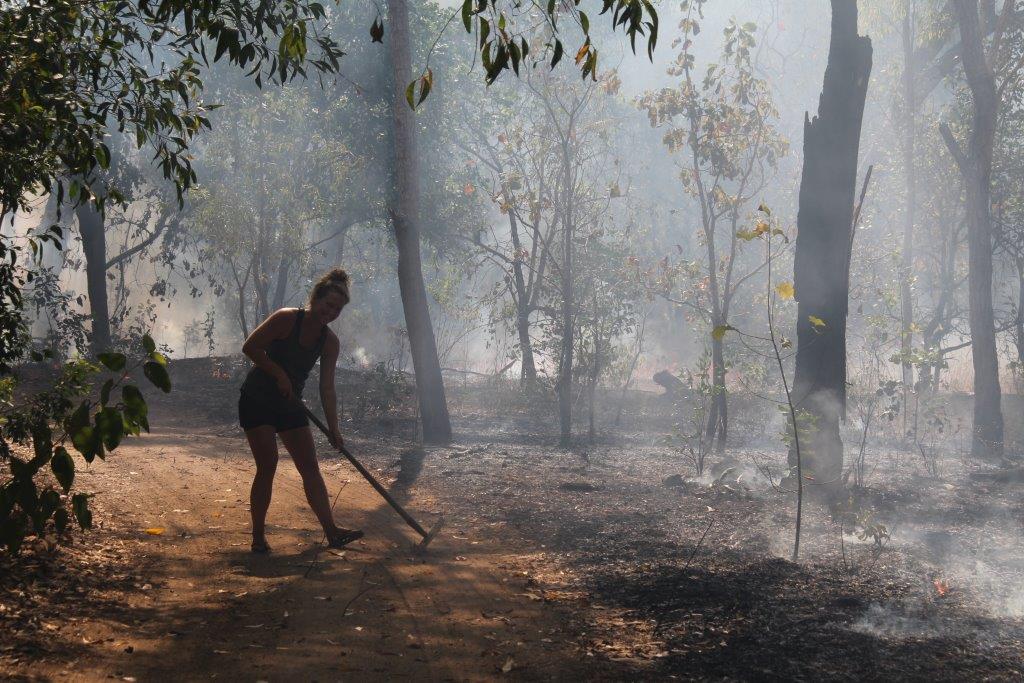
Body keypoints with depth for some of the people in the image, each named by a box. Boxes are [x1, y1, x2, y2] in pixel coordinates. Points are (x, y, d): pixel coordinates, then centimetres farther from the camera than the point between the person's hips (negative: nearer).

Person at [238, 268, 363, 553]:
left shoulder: (329, 341, 0)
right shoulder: (286, 319, -17)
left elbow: (327, 389, -1)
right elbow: (250, 347, -17)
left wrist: (333, 429, -7)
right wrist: (279, 373, -19)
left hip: (290, 404, 6)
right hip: (257, 399, -6)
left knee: (310, 467, 0)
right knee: (268, 465, -12)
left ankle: (332, 531, 0)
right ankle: (258, 536, -2)